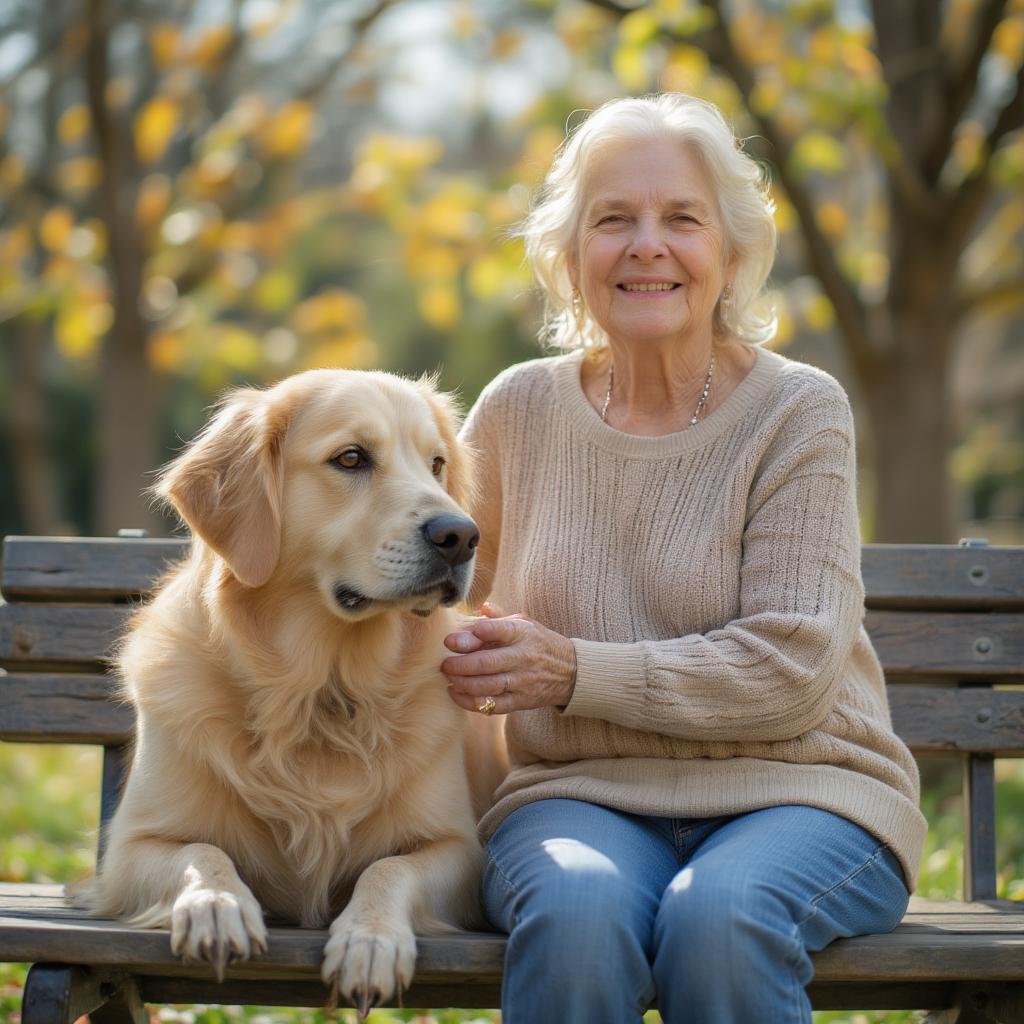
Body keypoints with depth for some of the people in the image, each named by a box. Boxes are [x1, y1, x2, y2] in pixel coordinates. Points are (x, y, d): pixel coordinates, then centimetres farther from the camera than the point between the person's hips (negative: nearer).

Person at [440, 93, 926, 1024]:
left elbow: (791, 671, -10)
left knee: (720, 920, -35)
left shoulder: (798, 411, -1)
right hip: (581, 796, 2)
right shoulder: (519, 411, 8)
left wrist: (576, 669, -16)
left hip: (794, 792, -1)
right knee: (575, 913, -33)